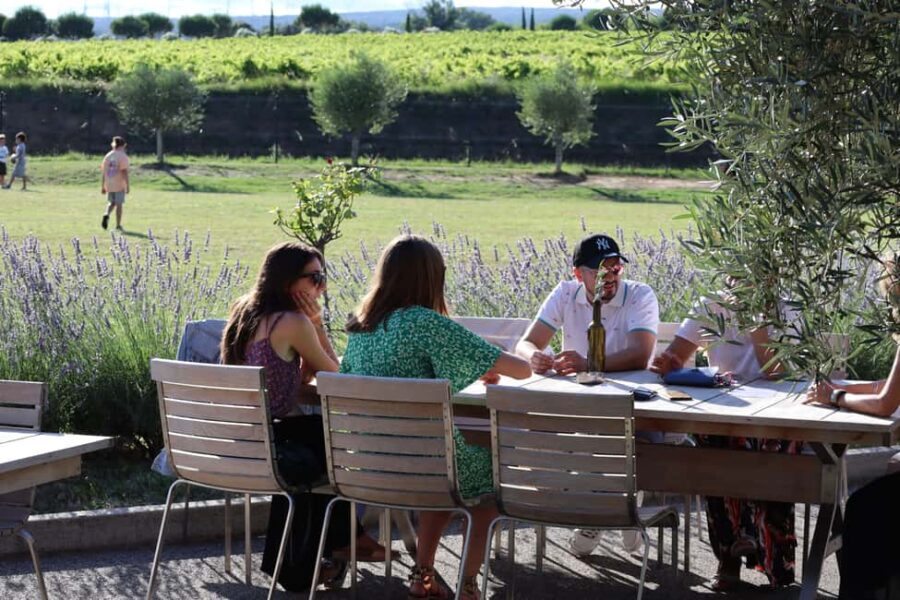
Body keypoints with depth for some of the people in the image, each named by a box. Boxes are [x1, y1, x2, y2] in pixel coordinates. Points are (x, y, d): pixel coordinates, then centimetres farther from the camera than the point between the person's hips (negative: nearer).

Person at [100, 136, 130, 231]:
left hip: (109, 185, 4)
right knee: (119, 204, 5)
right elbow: (124, 172, -16)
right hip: (119, 185, -4)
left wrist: (102, 186, 13)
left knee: (111, 202, 20)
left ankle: (106, 214, -9)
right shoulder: (123, 156, -9)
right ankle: (118, 226, 9)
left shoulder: (107, 156, 7)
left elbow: (103, 172, 8)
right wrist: (128, 186, -14)